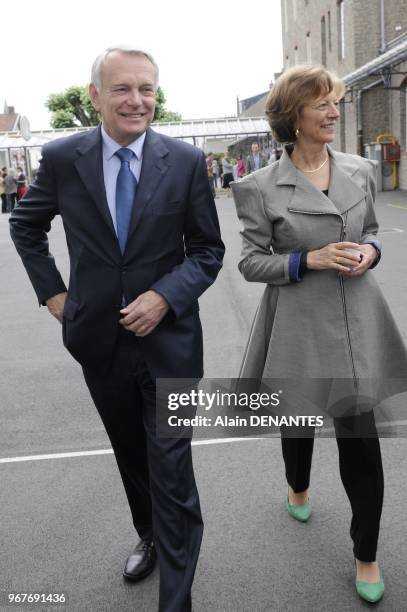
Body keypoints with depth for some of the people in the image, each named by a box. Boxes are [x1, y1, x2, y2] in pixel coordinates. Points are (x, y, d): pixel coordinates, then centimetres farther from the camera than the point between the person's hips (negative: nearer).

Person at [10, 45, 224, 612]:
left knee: (171, 473, 0)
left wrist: (165, 296, -16)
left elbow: (208, 250, -1)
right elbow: (25, 226, 12)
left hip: (168, 338, -2)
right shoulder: (62, 157, -3)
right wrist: (52, 292, 4)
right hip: (99, 337, 3)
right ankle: (148, 535, 50)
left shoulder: (186, 160, -7)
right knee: (130, 454, 22)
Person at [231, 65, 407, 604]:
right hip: (297, 324, -2)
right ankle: (298, 488, 55)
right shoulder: (262, 186, -7)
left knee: (361, 437, 2)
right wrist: (310, 259, -17)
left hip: (357, 322, 2)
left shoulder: (361, 171, 5)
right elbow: (251, 262, -5)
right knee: (298, 419, 20)